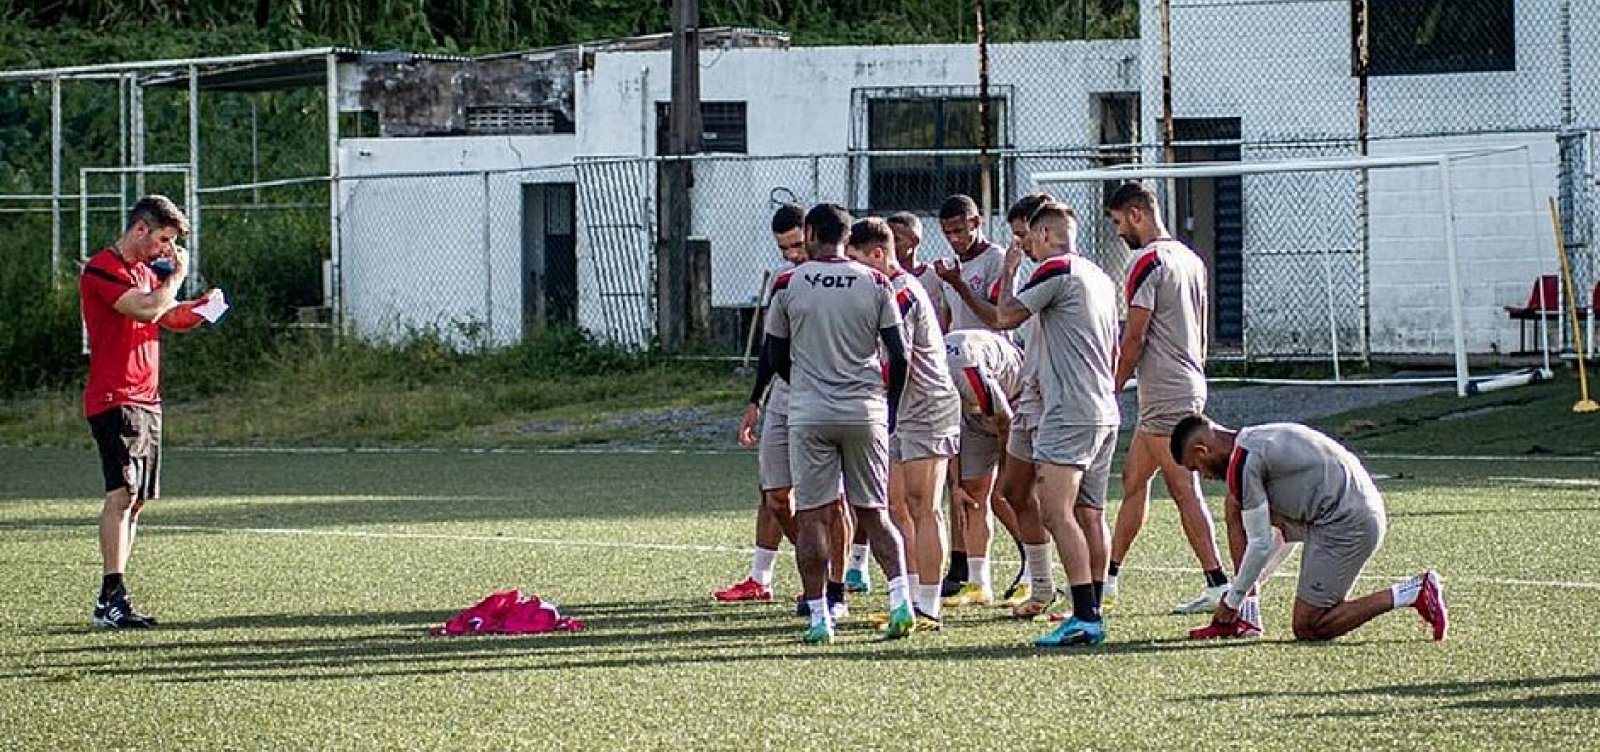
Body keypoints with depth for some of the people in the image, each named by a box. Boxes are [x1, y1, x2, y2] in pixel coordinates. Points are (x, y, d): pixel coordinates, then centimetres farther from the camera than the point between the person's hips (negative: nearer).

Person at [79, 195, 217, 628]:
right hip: (114, 400, -10)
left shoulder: (146, 272, 20)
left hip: (146, 401, 10)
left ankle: (113, 599, 8)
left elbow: (170, 318, 28)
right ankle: (111, 599, -21)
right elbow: (147, 309, -22)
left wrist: (199, 307, 7)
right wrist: (178, 275, -6)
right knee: (122, 492, -17)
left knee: (135, 499, 7)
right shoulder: (103, 270, -10)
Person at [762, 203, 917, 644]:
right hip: (865, 410, 2)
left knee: (812, 516, 3)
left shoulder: (788, 285, -2)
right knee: (874, 513, 9)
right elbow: (899, 354, 0)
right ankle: (900, 598, -8)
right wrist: (890, 408, 14)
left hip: (809, 413, -2)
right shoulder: (875, 284, 1)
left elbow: (774, 356, 7)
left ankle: (818, 617, 0)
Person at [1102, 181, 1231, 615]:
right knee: (1133, 480, 15)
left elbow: (1134, 337, -15)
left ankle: (1218, 586, -11)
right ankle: (1109, 578, 21)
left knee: (1183, 490, -8)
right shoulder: (1191, 260, 15)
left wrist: (1113, 388, -7)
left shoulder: (1149, 262, -14)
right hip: (1190, 386, 10)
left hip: (1165, 395, -10)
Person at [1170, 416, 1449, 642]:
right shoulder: (1255, 439, 18)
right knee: (1235, 509, 13)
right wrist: (1245, 586, 29)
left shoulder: (1242, 464, -13)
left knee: (1308, 629, -2)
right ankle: (1244, 617, 11)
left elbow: (1261, 546, -12)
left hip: (1346, 524, -10)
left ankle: (1412, 594, -5)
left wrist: (1232, 601, 1)